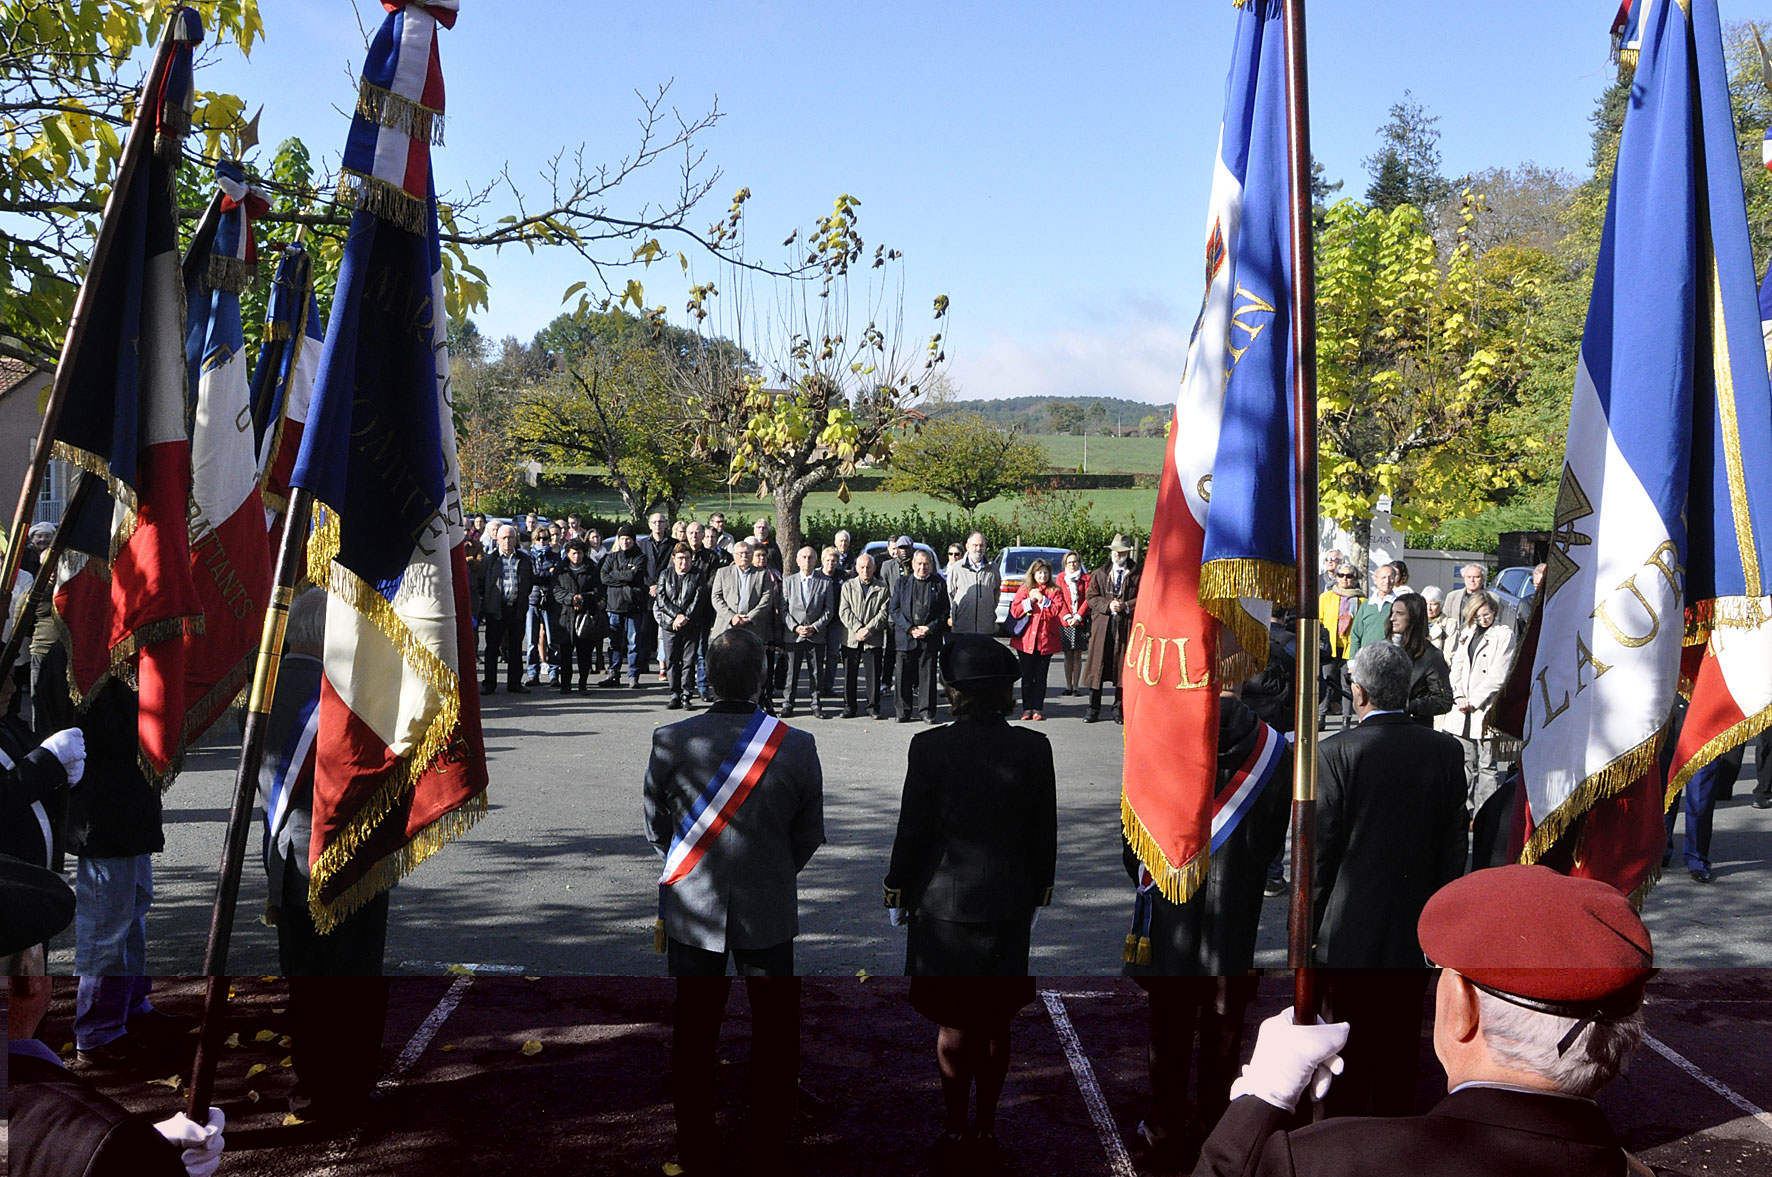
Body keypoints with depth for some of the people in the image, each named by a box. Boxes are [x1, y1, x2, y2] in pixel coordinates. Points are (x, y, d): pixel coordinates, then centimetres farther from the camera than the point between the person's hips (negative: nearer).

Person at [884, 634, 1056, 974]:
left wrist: (896, 896, 4)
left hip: (941, 904, -2)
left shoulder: (930, 747, -14)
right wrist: (1038, 898, 14)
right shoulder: (1034, 748, -7)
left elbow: (911, 833, -8)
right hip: (1010, 905, 2)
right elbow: (1045, 835, 1)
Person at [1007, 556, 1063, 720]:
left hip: (1046, 639, 0)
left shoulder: (1054, 591, 9)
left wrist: (1042, 599, -9)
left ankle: (1038, 708, 8)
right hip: (1026, 639, 0)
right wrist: (1030, 600, -10)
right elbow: (1015, 611, -1)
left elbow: (1056, 610, -6)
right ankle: (1027, 708, 8)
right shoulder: (1024, 589, 8)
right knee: (1027, 676, 2)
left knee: (1041, 677, 2)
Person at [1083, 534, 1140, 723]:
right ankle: (1093, 708, 7)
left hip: (1126, 625, -1)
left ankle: (1119, 709, 10)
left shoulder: (1137, 575, 4)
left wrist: (1126, 606, -12)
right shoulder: (1099, 573, 12)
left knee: (1123, 666, 1)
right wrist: (1107, 605, -8)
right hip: (1102, 625, 2)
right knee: (1097, 664, 0)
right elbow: (1091, 596, 8)